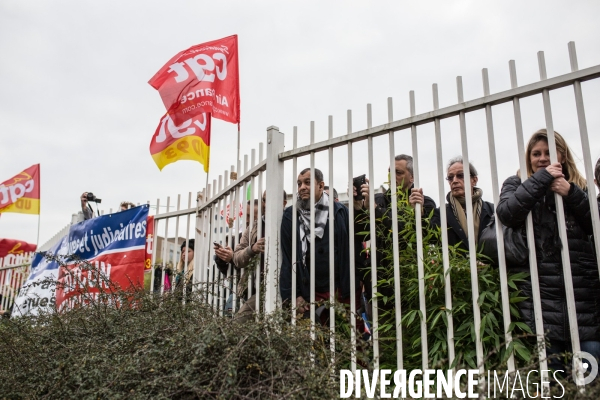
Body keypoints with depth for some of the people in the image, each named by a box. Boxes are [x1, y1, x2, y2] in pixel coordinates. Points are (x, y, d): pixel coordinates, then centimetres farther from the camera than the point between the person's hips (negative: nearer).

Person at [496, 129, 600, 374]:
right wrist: (541, 179, -9)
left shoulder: (578, 186, 18)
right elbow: (506, 214, -10)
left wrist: (571, 193, -8)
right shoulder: (517, 184, 12)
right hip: (540, 294, -2)